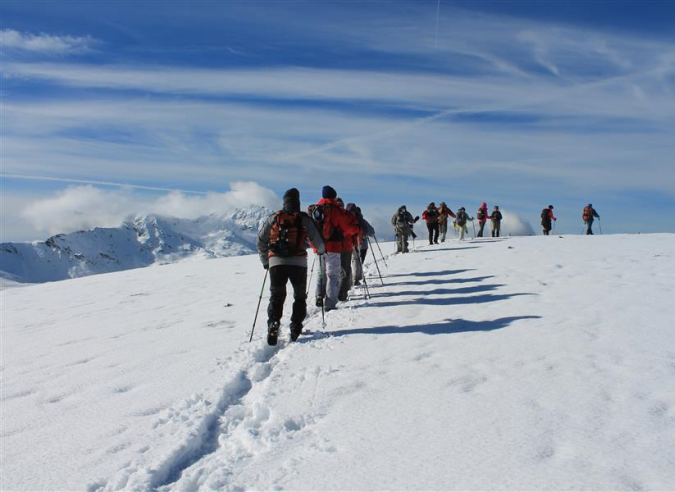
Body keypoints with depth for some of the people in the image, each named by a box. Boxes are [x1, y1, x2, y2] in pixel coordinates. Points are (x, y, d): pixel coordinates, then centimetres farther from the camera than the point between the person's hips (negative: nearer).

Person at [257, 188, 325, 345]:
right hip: (298, 262, -1)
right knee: (300, 296, 15)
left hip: (276, 262, 2)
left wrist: (265, 261, 21)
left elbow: (261, 241, 10)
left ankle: (273, 325, -8)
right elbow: (317, 241, 5)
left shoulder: (273, 218, 9)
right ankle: (296, 328, 9)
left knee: (276, 296, 10)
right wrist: (321, 250, 27)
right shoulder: (304, 219, 3)